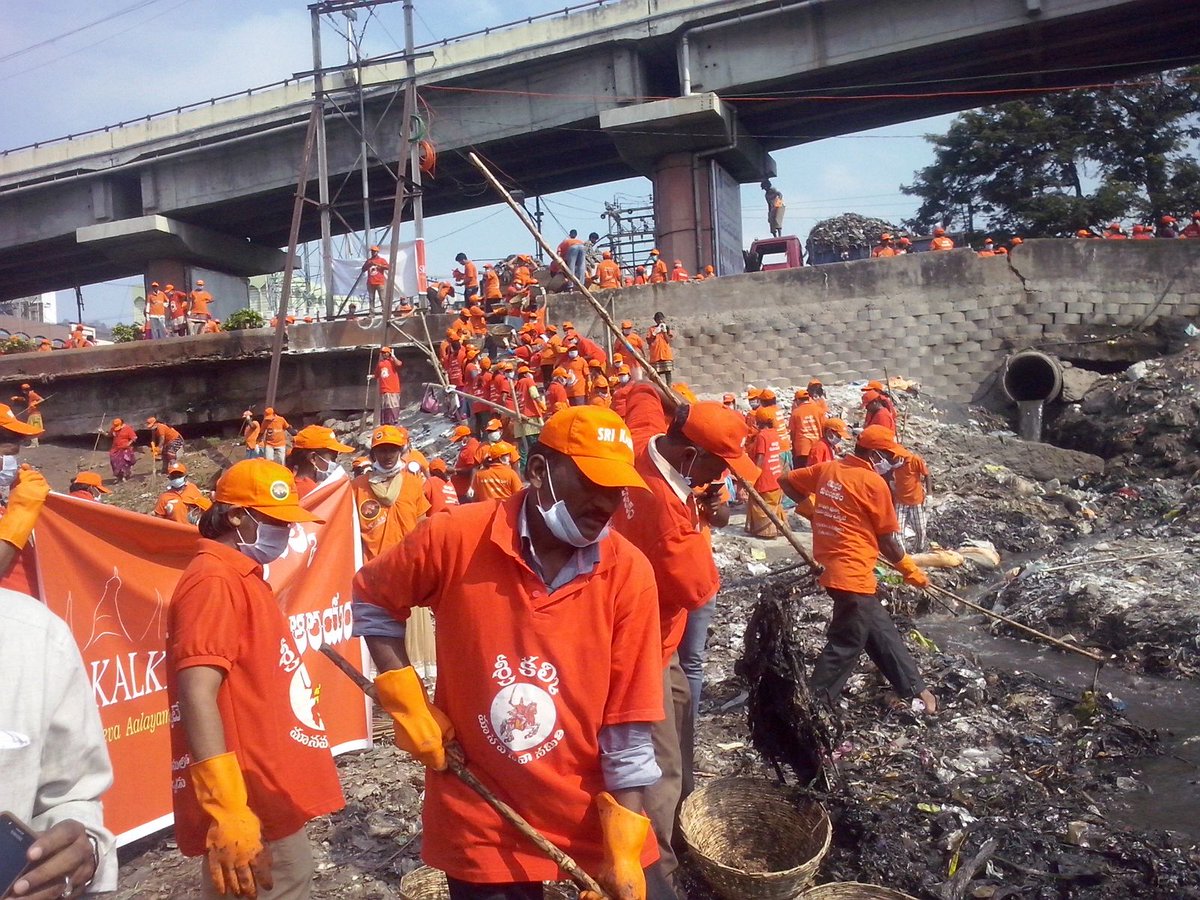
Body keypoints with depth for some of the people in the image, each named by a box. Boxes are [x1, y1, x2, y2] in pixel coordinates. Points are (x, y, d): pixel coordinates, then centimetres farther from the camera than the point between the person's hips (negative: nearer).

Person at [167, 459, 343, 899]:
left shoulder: (242, 579, 15)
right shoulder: (214, 580, -16)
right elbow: (197, 695, -27)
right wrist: (227, 814, -32)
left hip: (272, 799, 10)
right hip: (250, 811, -10)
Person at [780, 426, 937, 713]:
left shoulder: (828, 469, 7)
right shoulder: (873, 482, -12)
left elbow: (787, 481, 14)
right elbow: (886, 539, -5)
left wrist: (811, 507, 24)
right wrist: (909, 569, 9)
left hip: (831, 567, 9)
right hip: (852, 573, -9)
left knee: (882, 632, 19)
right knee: (845, 645, 0)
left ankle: (914, 688, 32)